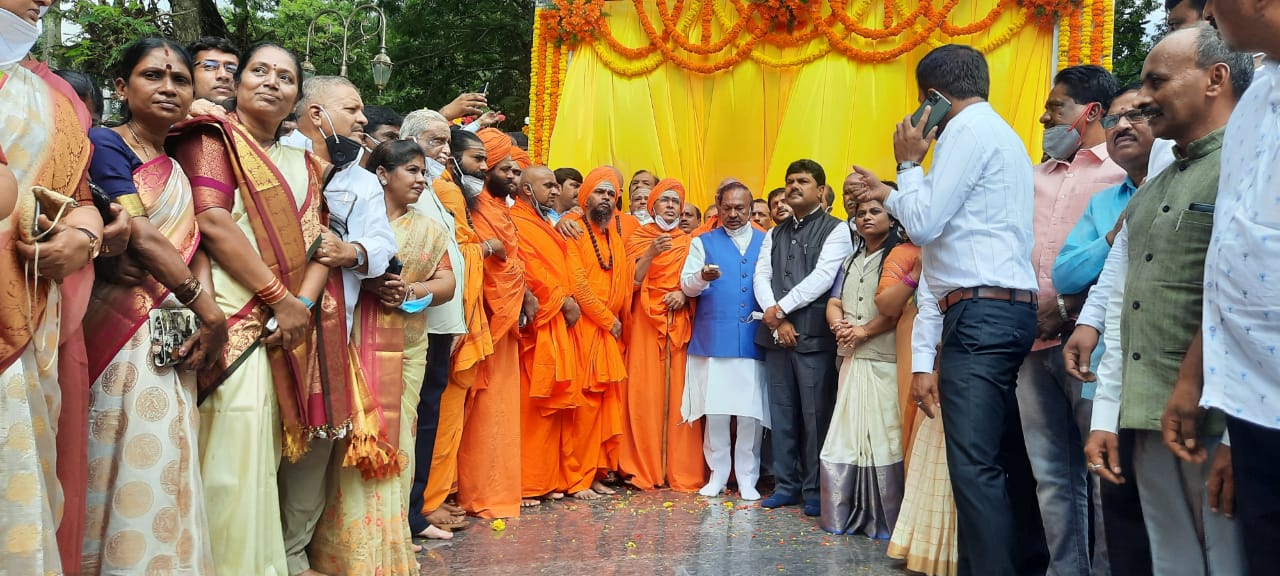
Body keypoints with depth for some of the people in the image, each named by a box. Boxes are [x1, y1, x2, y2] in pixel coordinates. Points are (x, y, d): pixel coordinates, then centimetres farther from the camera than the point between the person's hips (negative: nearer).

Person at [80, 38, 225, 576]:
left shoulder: (177, 169, 18)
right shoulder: (104, 144, -3)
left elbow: (195, 247, 9)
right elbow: (141, 238, -13)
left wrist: (204, 318, -9)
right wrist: (210, 312, -10)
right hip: (124, 333, -7)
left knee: (169, 466, 8)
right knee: (138, 469, -5)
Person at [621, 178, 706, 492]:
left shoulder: (689, 242, 14)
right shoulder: (638, 238, 7)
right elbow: (631, 281, -3)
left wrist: (684, 293, -7)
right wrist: (651, 254, -17)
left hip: (680, 323, 2)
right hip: (646, 323, -2)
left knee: (679, 394, -3)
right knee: (645, 394, -6)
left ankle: (681, 470, 3)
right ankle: (645, 469, 1)